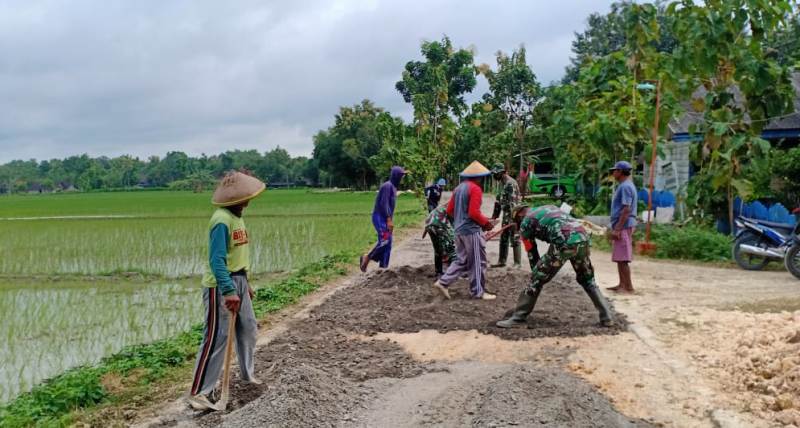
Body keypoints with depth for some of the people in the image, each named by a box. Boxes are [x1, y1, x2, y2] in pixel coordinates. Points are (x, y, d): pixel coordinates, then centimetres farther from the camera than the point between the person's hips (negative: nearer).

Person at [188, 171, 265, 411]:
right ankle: (198, 393, 1)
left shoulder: (236, 217, 9)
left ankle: (247, 374, 39)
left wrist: (245, 283, 22)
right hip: (221, 285, -9)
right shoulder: (222, 220, -21)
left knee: (248, 328, 19)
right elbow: (217, 260, -28)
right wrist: (228, 291, -34)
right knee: (216, 338, -6)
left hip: (238, 281, 10)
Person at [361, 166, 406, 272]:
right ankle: (367, 257, -4)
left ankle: (383, 267, 9)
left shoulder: (393, 186, 15)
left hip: (385, 218, 10)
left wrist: (390, 219, 19)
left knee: (387, 243, 6)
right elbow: (384, 204, -21)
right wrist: (389, 219, -24)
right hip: (380, 217, -10)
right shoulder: (387, 186, -14)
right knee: (385, 241, -18)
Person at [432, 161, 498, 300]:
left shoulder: (458, 188, 12)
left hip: (459, 230, 9)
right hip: (471, 230, -8)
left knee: (462, 260, 16)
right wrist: (486, 223, -8)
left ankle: (442, 282, 8)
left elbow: (449, 210, 15)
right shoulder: (475, 188, -14)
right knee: (478, 262, 3)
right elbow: (474, 213, -20)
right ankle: (478, 292, 9)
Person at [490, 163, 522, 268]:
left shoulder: (511, 183, -18)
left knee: (515, 239, -4)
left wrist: (511, 217, -26)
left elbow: (512, 202, -23)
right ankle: (501, 261, 20)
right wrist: (495, 214, 18)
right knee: (503, 239, 13)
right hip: (506, 214, 10)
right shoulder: (502, 183, 13)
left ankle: (517, 263, 2)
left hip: (513, 215, -10)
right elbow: (498, 200, 18)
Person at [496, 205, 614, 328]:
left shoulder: (525, 222, 19)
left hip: (564, 242, -5)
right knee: (587, 280, 25)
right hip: (583, 237, 6)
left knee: (536, 280, 7)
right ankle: (607, 317, 24)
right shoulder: (550, 207, 35)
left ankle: (517, 318, 10)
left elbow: (532, 253, 20)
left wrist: (538, 274, 31)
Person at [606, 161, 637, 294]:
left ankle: (628, 287, -5)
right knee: (619, 258, 14)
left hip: (623, 227, -10)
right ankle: (622, 284, 21)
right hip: (621, 227, 10)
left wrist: (617, 229, -22)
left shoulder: (625, 187, -14)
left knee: (622, 258, -8)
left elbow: (626, 210, -21)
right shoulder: (624, 186, 17)